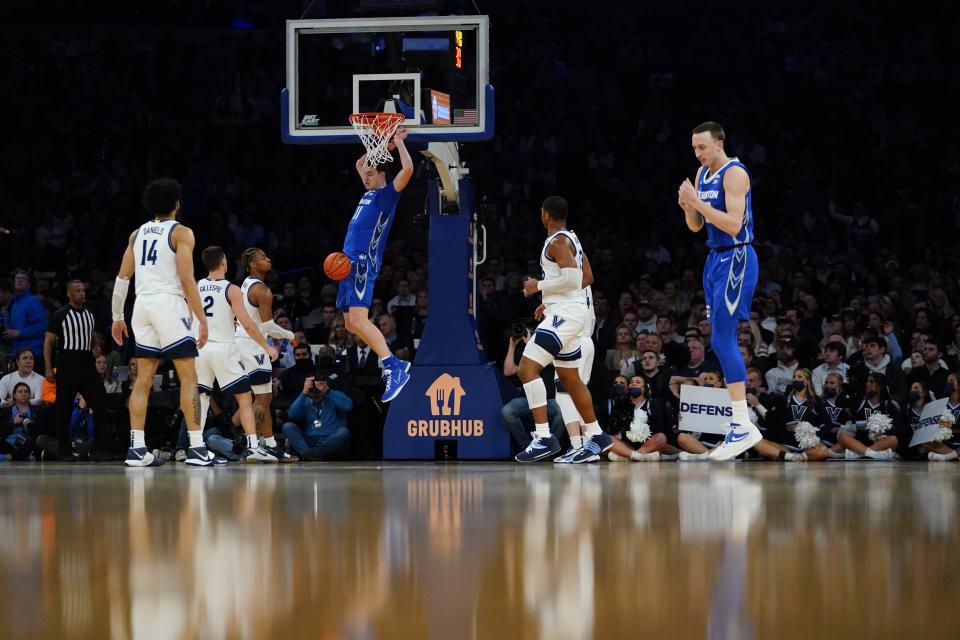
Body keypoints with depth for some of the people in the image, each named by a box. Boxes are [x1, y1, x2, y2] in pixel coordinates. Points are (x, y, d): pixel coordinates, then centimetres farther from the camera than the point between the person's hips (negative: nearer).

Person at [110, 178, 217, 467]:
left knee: (144, 379, 8)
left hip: (143, 304, 6)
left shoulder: (137, 234, 15)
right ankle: (197, 448, -10)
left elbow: (122, 278, 14)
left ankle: (137, 449, 2)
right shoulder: (181, 232, -2)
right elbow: (187, 280, -11)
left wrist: (117, 317, 20)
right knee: (189, 377, -3)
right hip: (170, 303, -6)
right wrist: (202, 318, -9)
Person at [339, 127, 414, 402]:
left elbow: (408, 169, -16)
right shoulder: (369, 192, 23)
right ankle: (394, 365, 10)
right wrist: (384, 147, 28)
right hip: (350, 262, 10)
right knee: (351, 323, 8)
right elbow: (360, 164, 40)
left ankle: (393, 368, -24)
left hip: (364, 262, -10)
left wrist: (398, 142, -3)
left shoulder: (387, 193, -1)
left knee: (358, 319, -22)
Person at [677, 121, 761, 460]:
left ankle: (743, 426, -15)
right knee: (724, 342, 8)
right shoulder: (702, 174, 14)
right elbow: (696, 226, 17)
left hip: (736, 260, -10)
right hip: (716, 260, 10)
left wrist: (698, 202, -25)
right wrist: (688, 207, -4)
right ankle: (741, 425, 11)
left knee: (722, 340, -15)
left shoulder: (734, 174, -14)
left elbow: (733, 225, -23)